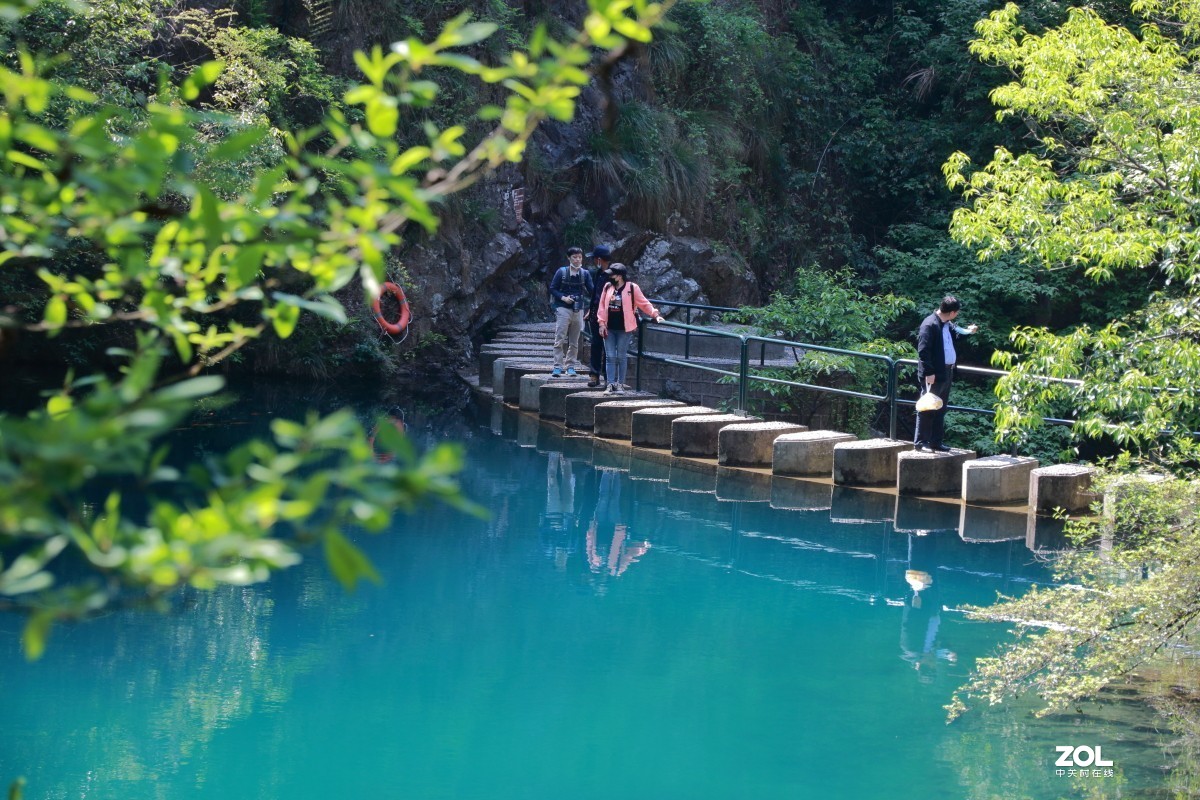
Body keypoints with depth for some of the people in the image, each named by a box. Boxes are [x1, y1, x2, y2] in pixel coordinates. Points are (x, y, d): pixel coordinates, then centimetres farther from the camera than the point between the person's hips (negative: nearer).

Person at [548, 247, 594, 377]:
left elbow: (591, 291, 4)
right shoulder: (562, 272, 0)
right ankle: (557, 366, -7)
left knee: (574, 341, 7)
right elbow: (553, 289, 2)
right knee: (560, 339, -7)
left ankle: (571, 366, 12)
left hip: (578, 311, 3)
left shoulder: (585, 274, 6)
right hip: (563, 309, -3)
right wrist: (563, 298, -13)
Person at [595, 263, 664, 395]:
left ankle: (620, 384, 11)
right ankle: (611, 384, 2)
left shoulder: (632, 288, -5)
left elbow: (644, 303, -2)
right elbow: (602, 306, 7)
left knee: (621, 357, 4)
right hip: (609, 328, 3)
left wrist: (655, 315, -11)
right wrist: (602, 323, 0)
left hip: (624, 329, -3)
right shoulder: (608, 287, 5)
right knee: (610, 357, 2)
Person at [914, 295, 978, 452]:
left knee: (940, 410, 14)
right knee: (927, 409, -3)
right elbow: (923, 350, -20)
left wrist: (967, 331, 21)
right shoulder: (929, 325, -17)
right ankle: (921, 442, 2)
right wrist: (929, 372, -22)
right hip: (933, 375, -10)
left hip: (946, 373, 10)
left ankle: (936, 442, 20)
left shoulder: (947, 324, 12)